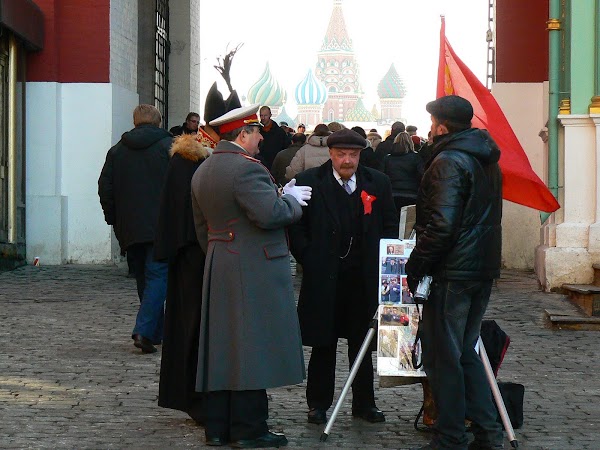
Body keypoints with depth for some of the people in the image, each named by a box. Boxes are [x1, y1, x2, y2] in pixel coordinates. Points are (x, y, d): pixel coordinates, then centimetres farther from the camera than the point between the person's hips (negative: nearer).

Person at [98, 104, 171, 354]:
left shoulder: (117, 150, 10)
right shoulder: (169, 146, -2)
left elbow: (105, 188, 8)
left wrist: (114, 219, 15)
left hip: (130, 228, 4)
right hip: (160, 226, -4)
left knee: (144, 279, 15)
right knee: (158, 275, -6)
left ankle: (157, 331, 22)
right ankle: (144, 331, -20)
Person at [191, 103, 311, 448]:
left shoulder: (203, 171, 15)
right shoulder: (247, 168, -15)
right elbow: (269, 214, -25)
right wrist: (292, 199, -7)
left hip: (218, 269, 9)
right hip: (254, 271, -9)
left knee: (222, 346, 11)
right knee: (251, 346, -4)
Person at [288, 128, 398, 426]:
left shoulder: (378, 183, 5)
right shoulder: (309, 182, -2)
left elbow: (390, 225, 11)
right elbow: (296, 227, 0)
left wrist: (381, 263, 2)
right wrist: (309, 261, -6)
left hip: (364, 278, 2)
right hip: (323, 278, -2)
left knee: (362, 342, 11)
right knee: (323, 344, 5)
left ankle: (364, 403, 21)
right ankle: (318, 404, 15)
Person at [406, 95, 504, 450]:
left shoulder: (448, 162, -15)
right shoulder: (487, 160, 12)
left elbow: (441, 224, -22)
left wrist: (416, 265, -14)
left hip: (453, 271, -9)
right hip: (484, 270, 9)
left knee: (443, 356, 0)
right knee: (466, 352, 17)